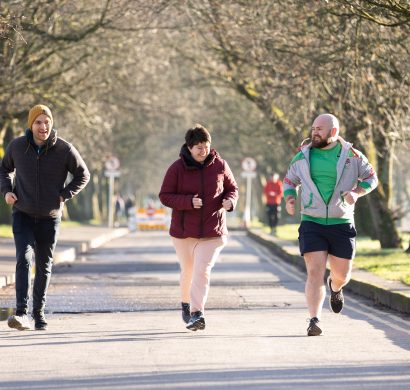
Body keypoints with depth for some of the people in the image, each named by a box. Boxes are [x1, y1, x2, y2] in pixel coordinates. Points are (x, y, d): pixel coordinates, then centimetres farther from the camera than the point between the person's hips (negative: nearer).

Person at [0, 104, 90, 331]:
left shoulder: (64, 149, -8)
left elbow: (83, 175, 5)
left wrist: (64, 195, -6)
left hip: (50, 217, 1)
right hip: (23, 215, -1)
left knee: (44, 267, 10)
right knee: (23, 259, -18)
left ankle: (39, 313, 24)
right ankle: (22, 313, -26)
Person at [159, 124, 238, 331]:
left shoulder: (219, 165, -1)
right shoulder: (177, 168, -7)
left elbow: (232, 189, 12)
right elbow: (165, 196, -7)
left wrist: (230, 201, -12)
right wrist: (189, 201, -22)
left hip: (212, 231, 0)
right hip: (184, 230, 0)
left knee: (202, 271, -14)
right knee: (188, 271, 15)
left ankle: (197, 313, -18)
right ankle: (186, 304, 40)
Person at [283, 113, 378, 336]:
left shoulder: (352, 156, 0)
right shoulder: (303, 156, 3)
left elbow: (371, 178, 9)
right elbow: (289, 181, 17)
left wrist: (357, 192, -11)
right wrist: (289, 199, -4)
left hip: (342, 224, 1)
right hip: (312, 224, 0)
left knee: (342, 275, 9)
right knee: (315, 273, -12)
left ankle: (335, 288, 46)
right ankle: (314, 321, -12)